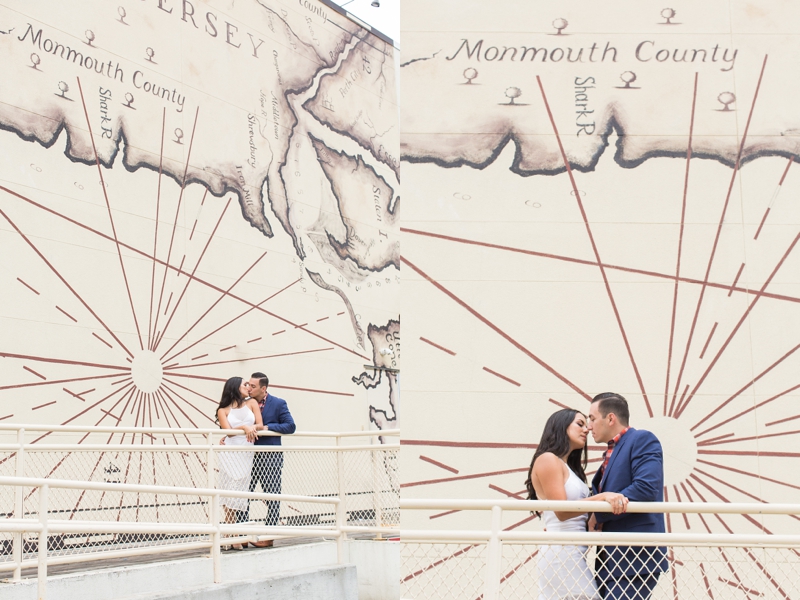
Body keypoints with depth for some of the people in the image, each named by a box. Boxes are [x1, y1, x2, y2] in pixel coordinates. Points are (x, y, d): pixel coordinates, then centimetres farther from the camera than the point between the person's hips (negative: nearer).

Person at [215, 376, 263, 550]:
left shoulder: (252, 403, 14)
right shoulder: (223, 410, 8)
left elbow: (260, 425, 6)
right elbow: (228, 431, -4)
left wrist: (252, 427, -14)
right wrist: (244, 427, -16)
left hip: (246, 454, 2)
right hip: (230, 453, -2)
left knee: (238, 495, -1)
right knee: (231, 494, -8)